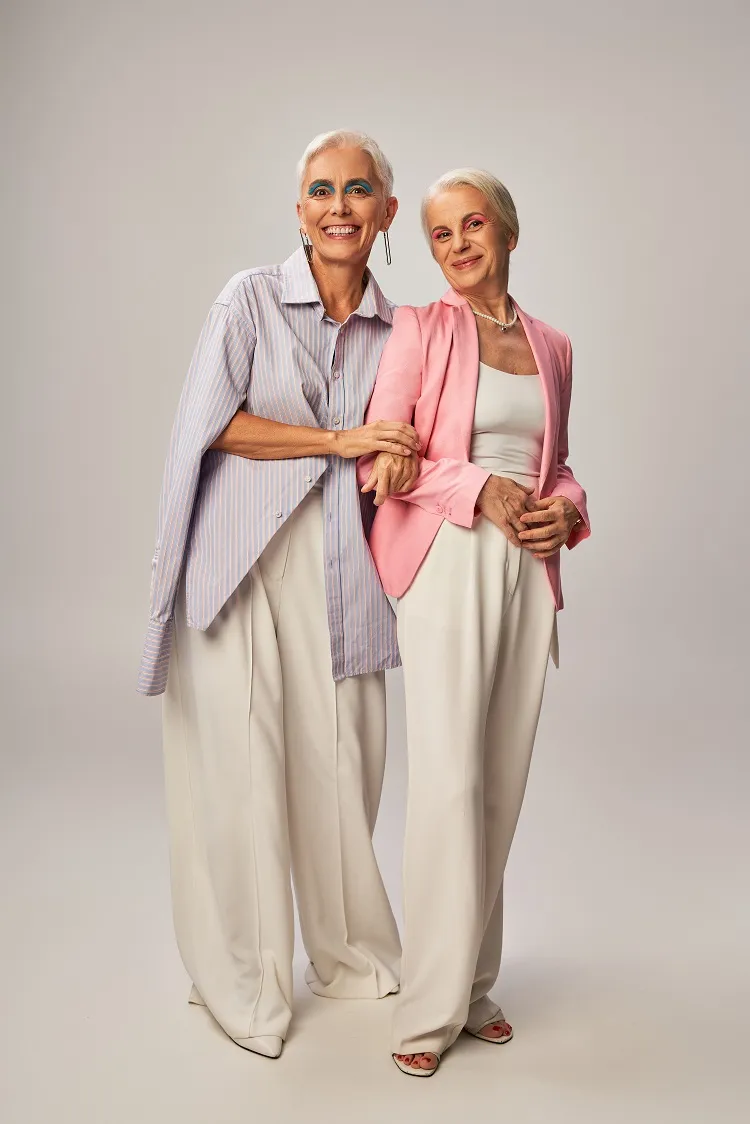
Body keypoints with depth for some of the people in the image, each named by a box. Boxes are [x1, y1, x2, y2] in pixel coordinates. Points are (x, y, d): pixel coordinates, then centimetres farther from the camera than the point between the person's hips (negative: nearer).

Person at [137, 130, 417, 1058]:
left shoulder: (394, 328, 10)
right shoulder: (250, 298, 0)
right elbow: (215, 422, -8)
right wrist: (337, 440, -11)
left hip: (337, 563, 3)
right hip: (243, 556, -3)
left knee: (341, 756, 7)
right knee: (241, 761, 0)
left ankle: (348, 951, 30)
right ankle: (242, 981, 18)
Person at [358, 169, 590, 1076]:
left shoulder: (551, 347, 15)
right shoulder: (420, 329, 2)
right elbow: (379, 458, -5)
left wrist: (566, 507, -1)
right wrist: (479, 487, -15)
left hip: (528, 569, 5)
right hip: (446, 563, -4)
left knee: (502, 783, 7)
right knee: (448, 781, -8)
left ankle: (473, 984, 22)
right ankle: (431, 1008, 6)